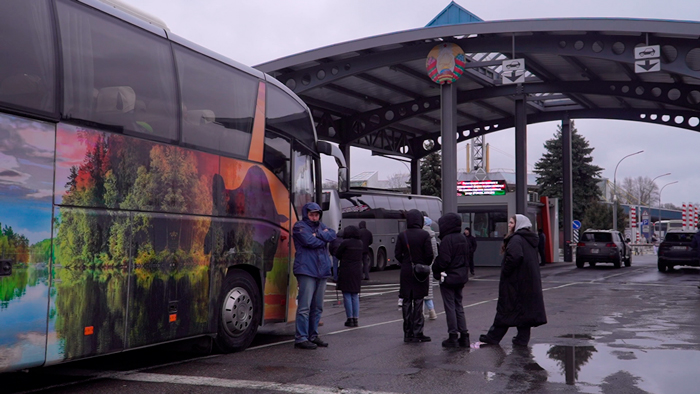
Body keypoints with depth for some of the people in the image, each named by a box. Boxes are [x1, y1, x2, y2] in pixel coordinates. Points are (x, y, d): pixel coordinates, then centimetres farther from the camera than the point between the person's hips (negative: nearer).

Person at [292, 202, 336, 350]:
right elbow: (309, 241, -16)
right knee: (304, 306, -10)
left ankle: (313, 335, 20)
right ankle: (301, 338, -7)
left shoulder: (321, 226, 19)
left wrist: (318, 235, -12)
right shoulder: (299, 226, -1)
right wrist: (324, 238, -1)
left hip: (322, 271, 7)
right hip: (306, 271, -7)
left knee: (317, 307, 11)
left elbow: (333, 235, 2)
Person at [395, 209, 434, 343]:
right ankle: (417, 333, 4)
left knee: (406, 302, 8)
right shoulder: (424, 235, -9)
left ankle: (408, 333, 12)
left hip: (406, 272, 2)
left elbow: (397, 254, -1)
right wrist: (425, 266, 9)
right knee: (418, 302, 3)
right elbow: (429, 255, -9)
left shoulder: (402, 235, -3)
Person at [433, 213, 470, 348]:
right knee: (458, 306, 14)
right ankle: (464, 336, 14)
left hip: (448, 277, -8)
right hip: (461, 277, 8)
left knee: (450, 307, -1)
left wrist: (436, 270, -3)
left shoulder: (447, 240, -18)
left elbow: (443, 261, -20)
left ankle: (453, 337, 3)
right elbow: (467, 257, 14)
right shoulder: (463, 239, 8)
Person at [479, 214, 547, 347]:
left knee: (506, 309, -1)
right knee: (525, 308, 10)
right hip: (529, 280, 9)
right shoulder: (531, 240, 13)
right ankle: (522, 338, 13)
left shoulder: (516, 239, -16)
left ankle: (493, 337, 8)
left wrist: (505, 272, -18)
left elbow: (515, 257, -32)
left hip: (515, 281, -9)